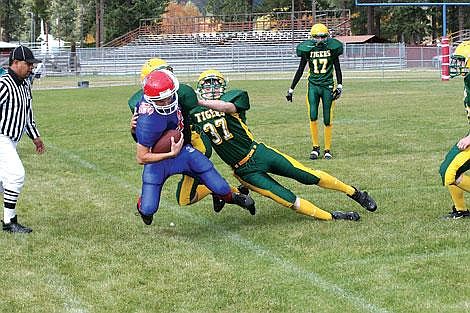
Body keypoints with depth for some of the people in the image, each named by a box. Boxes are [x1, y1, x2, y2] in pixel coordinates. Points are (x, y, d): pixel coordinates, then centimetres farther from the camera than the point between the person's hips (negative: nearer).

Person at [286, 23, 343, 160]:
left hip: (327, 86, 0)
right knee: (313, 117, -13)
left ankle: (327, 150, 12)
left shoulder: (332, 47, 0)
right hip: (313, 85, 0)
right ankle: (315, 147, 2)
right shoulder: (307, 49, 1)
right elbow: (300, 70, 8)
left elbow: (337, 69, 7)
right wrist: (291, 89, 8)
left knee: (327, 120, 0)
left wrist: (340, 86, -4)